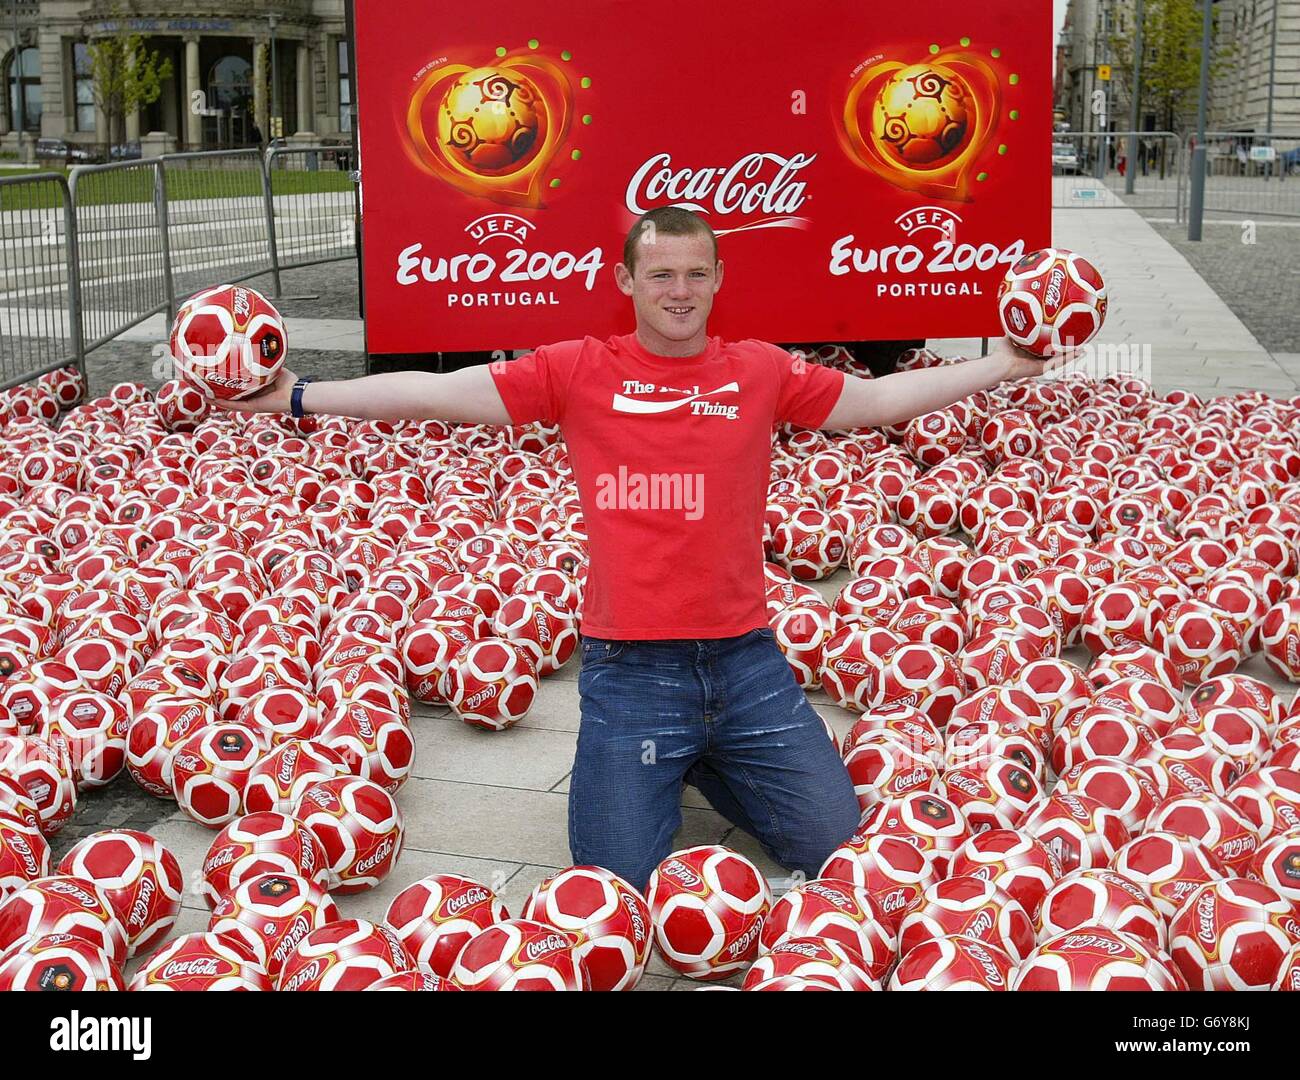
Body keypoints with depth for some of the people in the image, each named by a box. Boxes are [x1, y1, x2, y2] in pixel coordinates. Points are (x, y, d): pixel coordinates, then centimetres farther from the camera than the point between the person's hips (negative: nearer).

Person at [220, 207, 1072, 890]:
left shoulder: (760, 372, 4)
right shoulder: (579, 372, -2)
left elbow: (882, 399, 10)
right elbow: (437, 392, -5)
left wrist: (1006, 364, 7)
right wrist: (299, 396, -10)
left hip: (745, 656, 3)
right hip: (629, 669, -2)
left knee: (837, 850, 7)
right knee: (620, 886, -2)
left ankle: (710, 768, 32)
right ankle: (660, 771, 30)